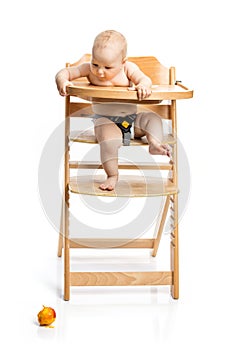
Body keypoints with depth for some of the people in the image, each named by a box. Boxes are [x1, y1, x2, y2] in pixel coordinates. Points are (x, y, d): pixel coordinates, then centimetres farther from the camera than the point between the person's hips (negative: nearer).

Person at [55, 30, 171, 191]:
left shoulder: (128, 68, -4)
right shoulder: (89, 69, -4)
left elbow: (145, 79, -18)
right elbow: (65, 72, -3)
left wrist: (142, 85, -43)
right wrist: (62, 81, -27)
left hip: (132, 119, 3)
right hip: (105, 119, -3)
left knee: (153, 118, -14)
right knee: (109, 136, -31)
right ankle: (112, 175, -25)